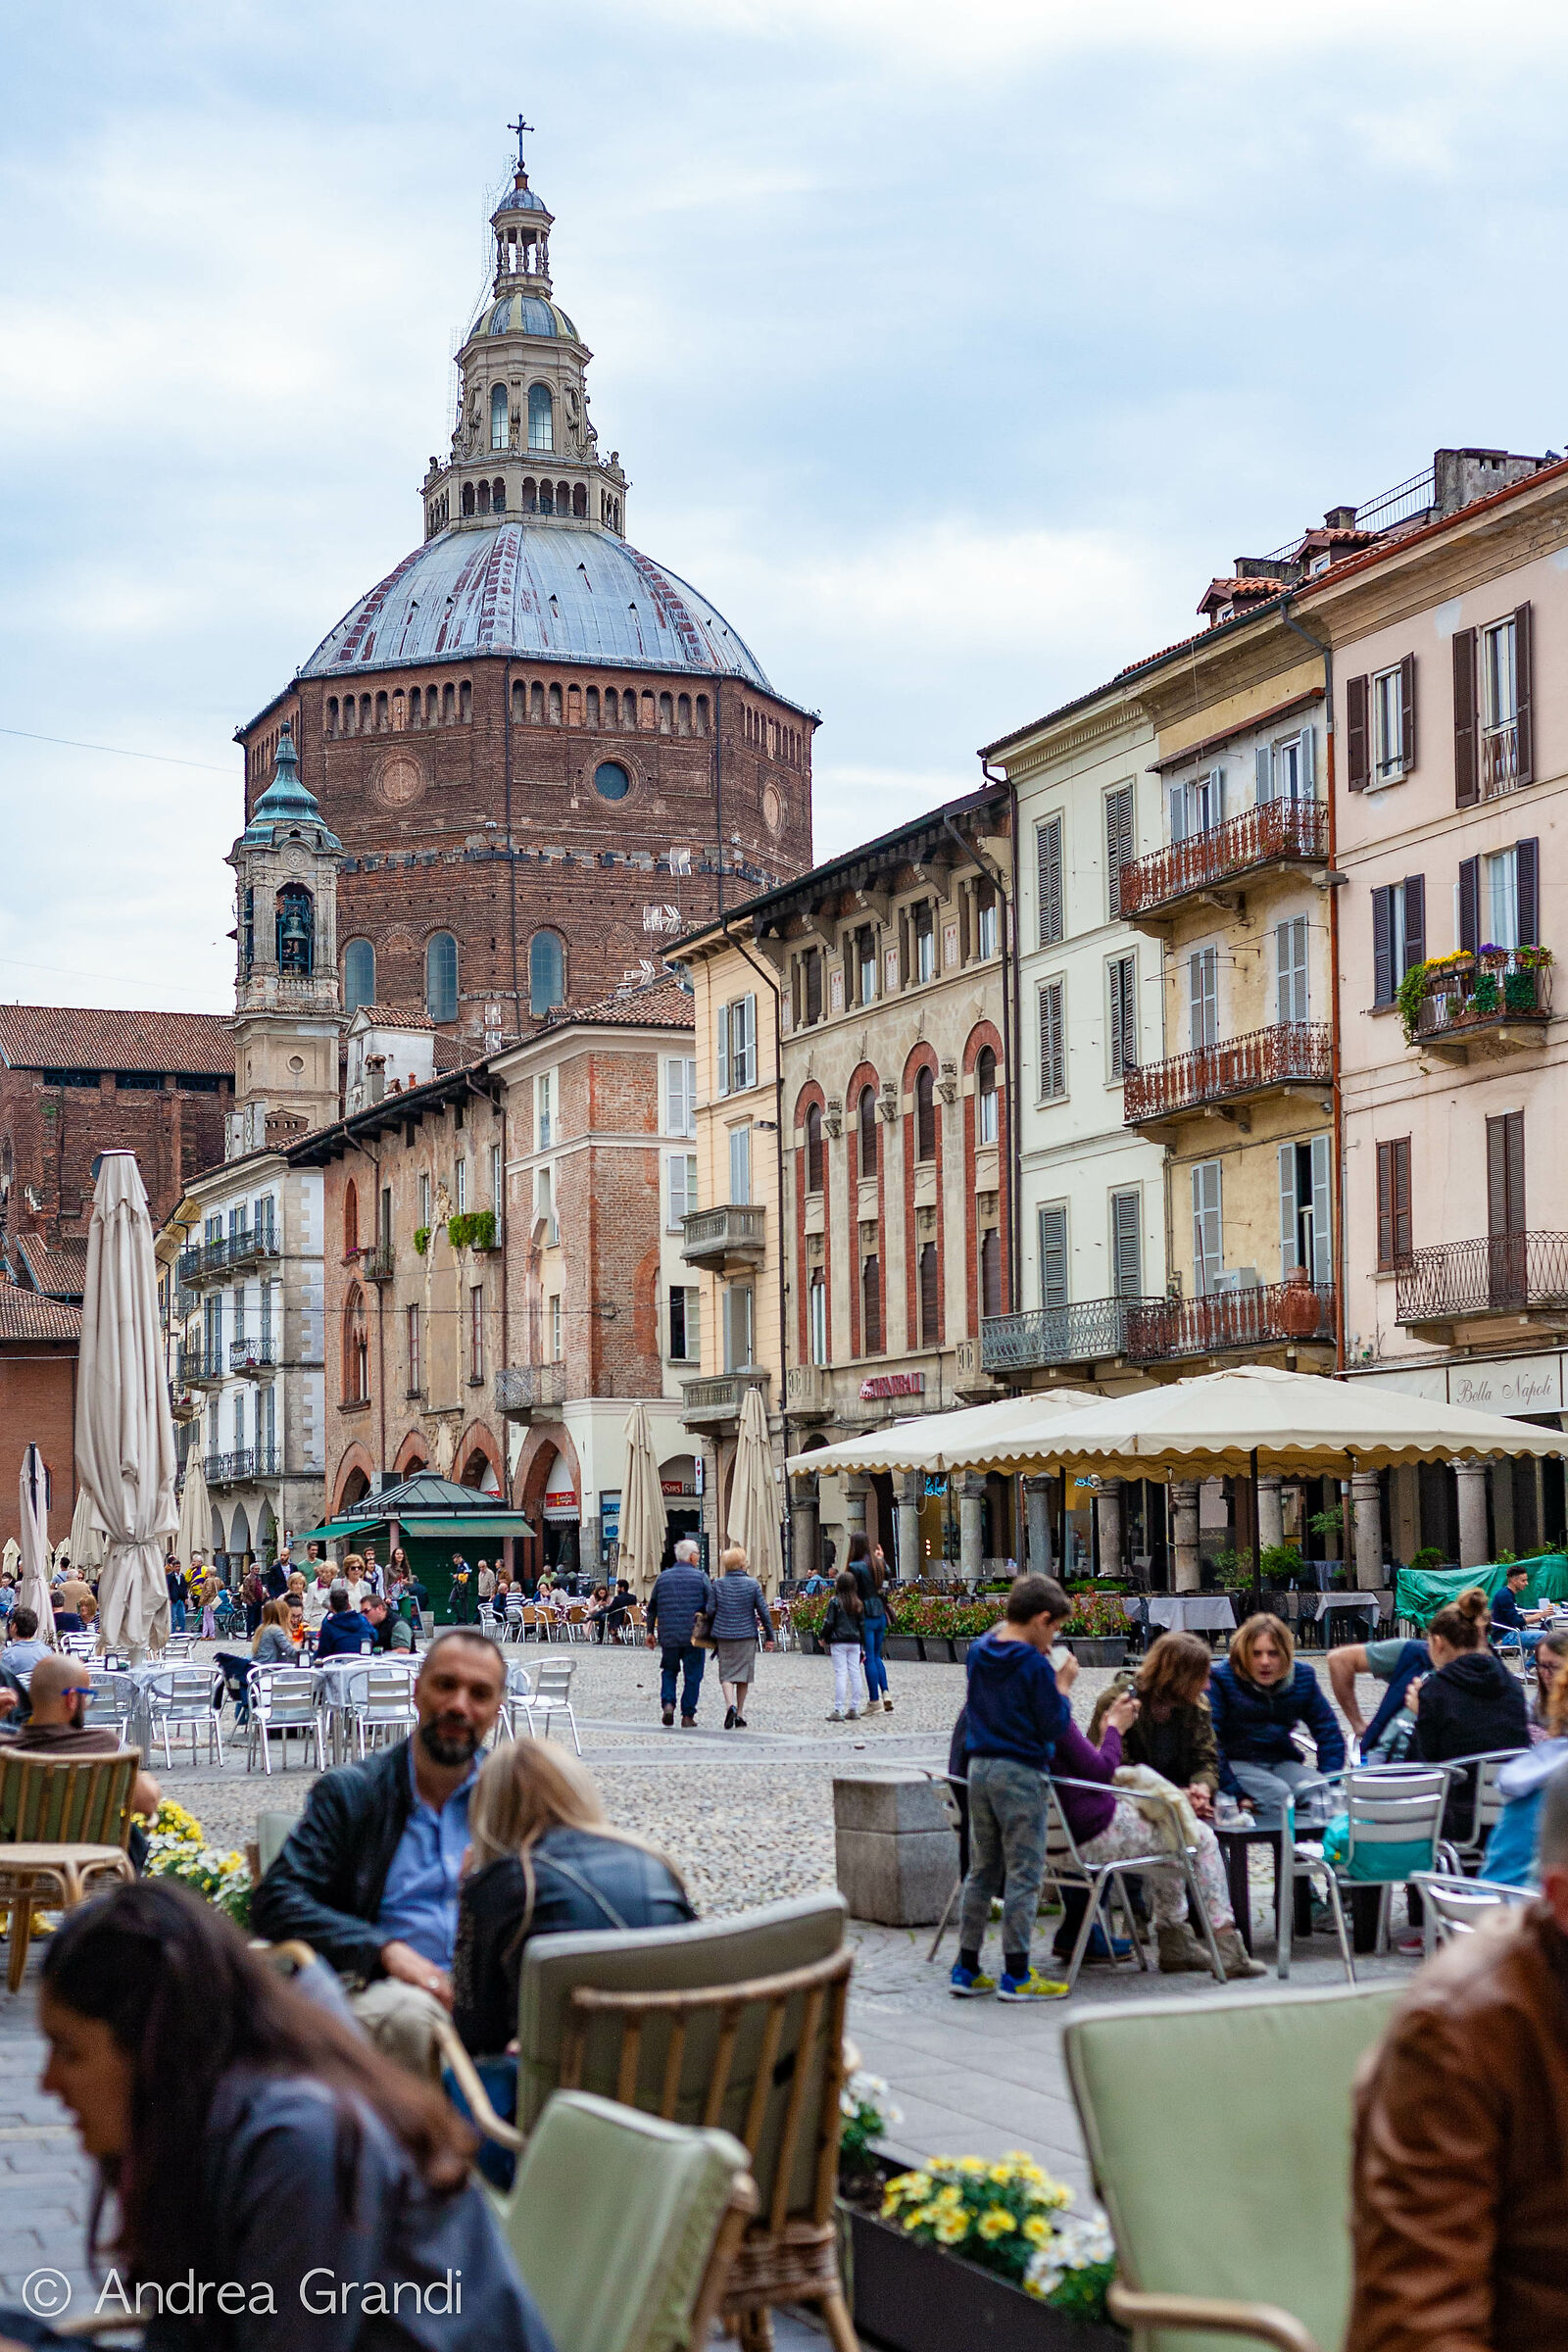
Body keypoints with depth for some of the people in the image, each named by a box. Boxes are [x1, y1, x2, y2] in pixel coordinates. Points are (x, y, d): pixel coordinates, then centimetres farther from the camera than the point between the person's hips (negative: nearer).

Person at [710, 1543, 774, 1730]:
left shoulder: (718, 1585, 0)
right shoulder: (752, 1584, -4)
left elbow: (711, 1611, 4)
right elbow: (763, 1611, -2)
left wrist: (711, 1636, 14)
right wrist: (769, 1637, 5)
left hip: (724, 1635, 0)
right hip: (747, 1634, 0)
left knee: (726, 1673, 4)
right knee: (743, 1674, 10)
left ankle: (730, 1705, -21)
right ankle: (740, 1714, 14)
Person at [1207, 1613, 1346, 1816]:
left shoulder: (1302, 1678, 6)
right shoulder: (1221, 1679, -9)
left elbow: (1329, 1734, 12)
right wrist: (1235, 1792, -23)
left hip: (1281, 1762, 5)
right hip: (1235, 1763, -4)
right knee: (1279, 1794, -34)